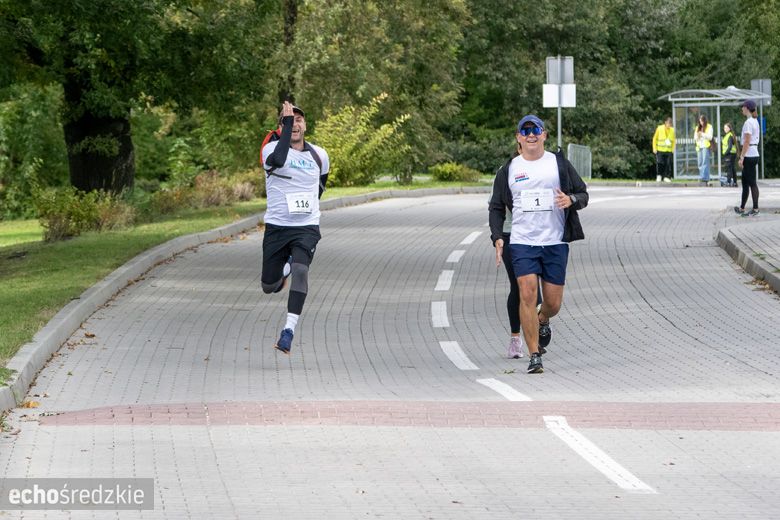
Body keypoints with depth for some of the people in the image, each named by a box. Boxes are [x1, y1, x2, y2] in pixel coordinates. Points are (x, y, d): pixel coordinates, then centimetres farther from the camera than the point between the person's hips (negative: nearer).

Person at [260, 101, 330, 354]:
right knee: (269, 287, 5)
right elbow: (279, 160, -31)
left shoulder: (319, 155, 8)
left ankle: (289, 330, -29)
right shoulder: (272, 148, -5)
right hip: (276, 227, 0)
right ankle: (285, 267, 42)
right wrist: (286, 122, -27)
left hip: (306, 228, 0)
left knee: (301, 269, -27)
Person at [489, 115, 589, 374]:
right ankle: (534, 355, -9)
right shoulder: (508, 170, 8)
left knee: (553, 303, 3)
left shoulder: (559, 163, 6)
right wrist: (497, 237, -2)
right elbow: (496, 207, 13)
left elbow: (583, 194, 10)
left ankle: (542, 323, 40)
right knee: (528, 294, -15)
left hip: (555, 243, 0)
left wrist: (571, 200, -14)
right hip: (522, 243, 0)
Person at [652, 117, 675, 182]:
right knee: (659, 163, -10)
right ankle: (659, 176, 5)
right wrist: (654, 148, 0)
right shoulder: (659, 128, -3)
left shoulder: (672, 130, 5)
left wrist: (673, 149, 8)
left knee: (668, 164, -3)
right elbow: (655, 138, 4)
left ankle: (666, 177, 5)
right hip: (660, 150, -2)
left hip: (669, 150, 2)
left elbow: (673, 140, 15)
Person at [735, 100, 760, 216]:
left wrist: (741, 157, -18)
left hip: (749, 155, -10)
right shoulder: (755, 121, 14)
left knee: (752, 183, -4)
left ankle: (755, 209, -1)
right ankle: (742, 208, 21)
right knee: (745, 182, 15)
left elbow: (747, 141, -19)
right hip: (755, 153, 10)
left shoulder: (748, 123, -16)